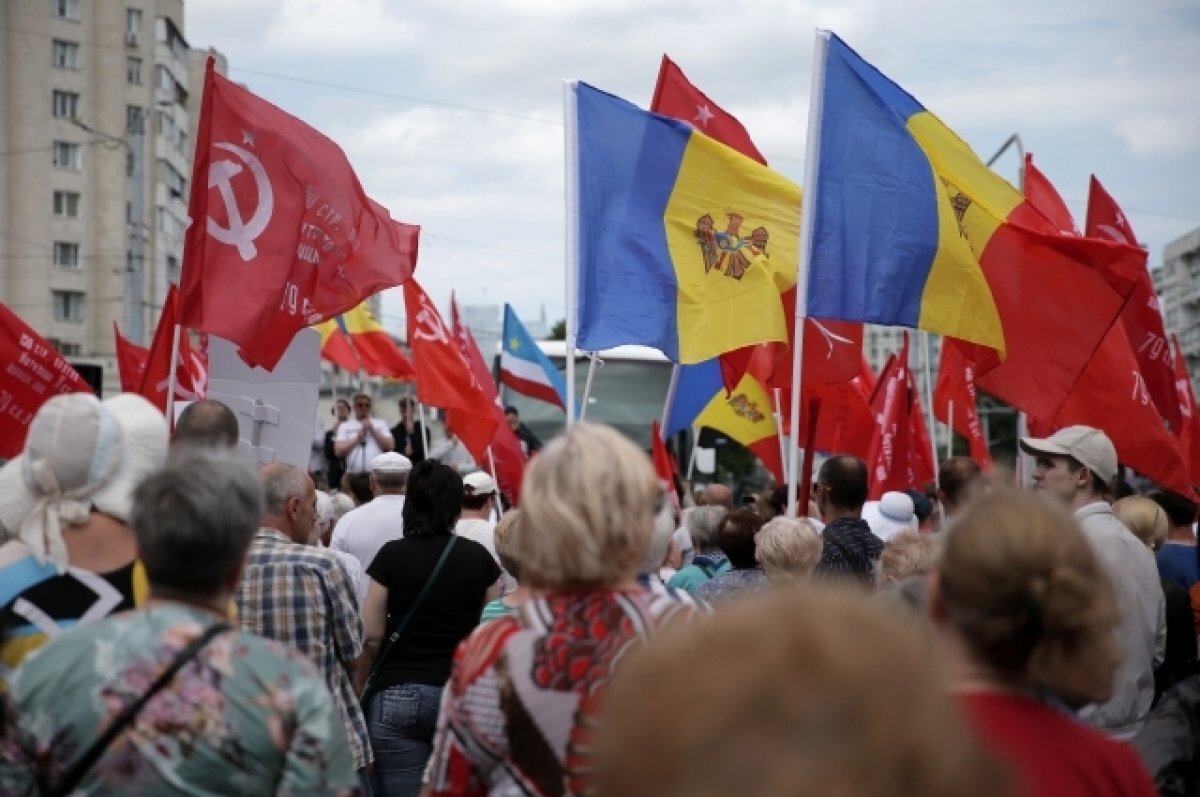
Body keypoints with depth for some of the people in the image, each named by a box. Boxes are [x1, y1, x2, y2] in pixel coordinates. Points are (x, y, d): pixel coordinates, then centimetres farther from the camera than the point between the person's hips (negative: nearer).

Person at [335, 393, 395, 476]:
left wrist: (373, 430, -2)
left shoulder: (380, 424, 13)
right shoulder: (345, 427, 10)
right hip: (354, 475, -1)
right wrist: (358, 437, -7)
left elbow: (390, 446, 2)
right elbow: (338, 451, -1)